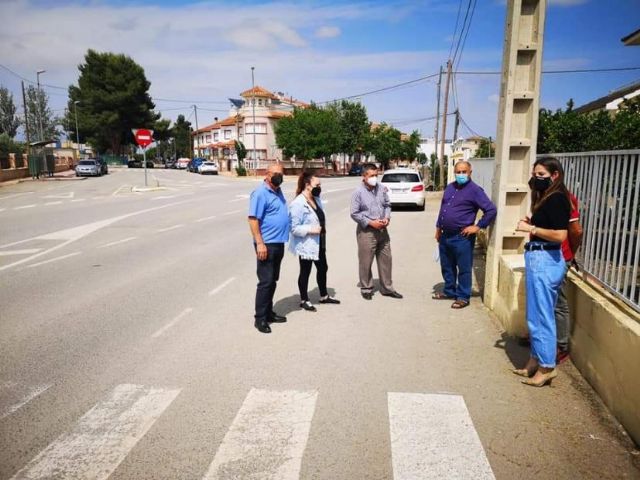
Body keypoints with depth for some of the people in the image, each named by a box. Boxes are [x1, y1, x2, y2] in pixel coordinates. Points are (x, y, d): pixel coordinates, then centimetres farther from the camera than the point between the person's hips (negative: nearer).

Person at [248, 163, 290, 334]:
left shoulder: (278, 191, 13)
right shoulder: (260, 193, -14)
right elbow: (253, 219, -20)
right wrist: (260, 243, -25)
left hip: (278, 243, 9)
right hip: (267, 244, -9)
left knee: (273, 281, 16)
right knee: (265, 281, -5)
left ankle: (268, 312, 27)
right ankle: (260, 318, 4)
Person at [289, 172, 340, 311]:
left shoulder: (316, 199, 6)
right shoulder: (298, 204, -22)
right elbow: (294, 228, -25)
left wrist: (323, 228, 5)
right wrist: (310, 229, -28)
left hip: (319, 243, 9)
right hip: (306, 245, -9)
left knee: (323, 268, 19)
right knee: (305, 272, 7)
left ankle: (324, 296, 37)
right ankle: (304, 300, 24)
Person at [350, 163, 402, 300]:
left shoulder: (382, 189, 3)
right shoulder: (358, 192, -11)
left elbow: (387, 205, 13)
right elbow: (354, 214, -11)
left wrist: (387, 218, -6)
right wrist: (371, 223, -16)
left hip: (382, 230, 5)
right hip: (366, 232, -5)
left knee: (386, 259, 12)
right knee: (366, 262, 3)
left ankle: (387, 288, 25)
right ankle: (366, 289, 20)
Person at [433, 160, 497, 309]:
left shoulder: (475, 190, -10)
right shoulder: (449, 187, 12)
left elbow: (491, 210, -15)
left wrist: (478, 226, -14)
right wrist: (438, 228, 18)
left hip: (462, 237, -7)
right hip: (445, 235, 7)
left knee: (464, 268, 3)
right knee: (446, 266, 17)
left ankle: (463, 297, 14)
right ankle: (449, 291, 33)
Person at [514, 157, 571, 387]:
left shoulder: (556, 199, -13)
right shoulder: (545, 198, 15)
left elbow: (560, 235, -22)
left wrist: (531, 228, -15)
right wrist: (531, 224, 6)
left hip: (545, 261, -10)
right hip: (537, 258, 10)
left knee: (541, 316, -1)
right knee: (535, 315, 16)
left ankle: (547, 367, 11)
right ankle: (535, 361, 27)